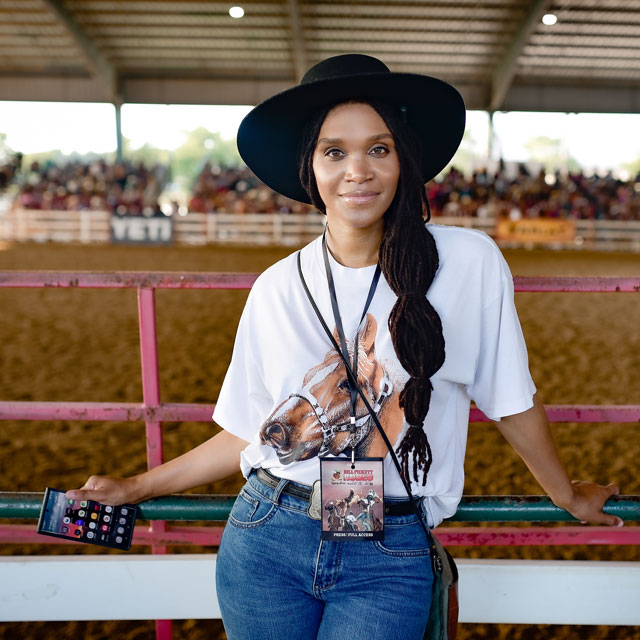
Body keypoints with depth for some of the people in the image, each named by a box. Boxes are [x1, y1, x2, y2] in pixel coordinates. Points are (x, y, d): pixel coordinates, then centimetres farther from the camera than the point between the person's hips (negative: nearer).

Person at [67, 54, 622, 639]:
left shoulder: (469, 263, -9)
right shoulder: (278, 288, -2)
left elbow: (513, 401, 3)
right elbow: (250, 433, 6)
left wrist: (568, 496, 14)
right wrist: (135, 488, 9)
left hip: (389, 560, -1)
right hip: (265, 543, 2)